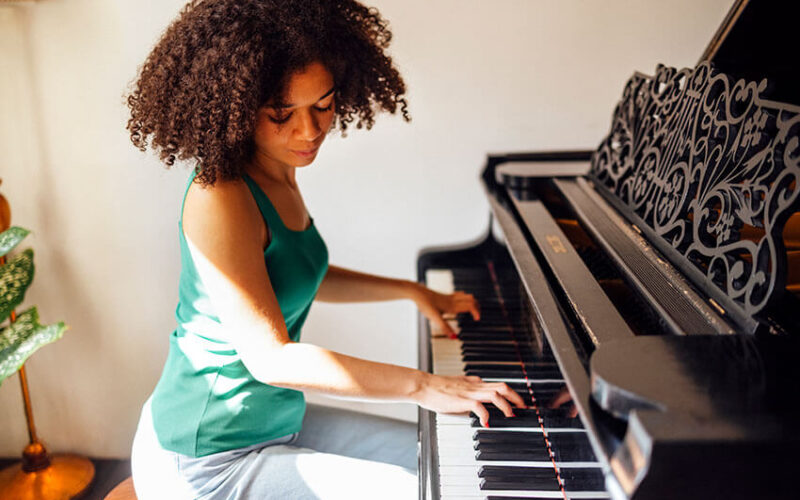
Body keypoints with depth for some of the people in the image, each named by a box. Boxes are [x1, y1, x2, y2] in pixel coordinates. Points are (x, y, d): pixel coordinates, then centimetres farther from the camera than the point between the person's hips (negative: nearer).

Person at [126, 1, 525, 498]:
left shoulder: (279, 175, 3)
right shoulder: (219, 199, -26)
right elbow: (270, 357, -31)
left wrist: (414, 291, 18)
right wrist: (421, 386, -28)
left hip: (273, 420, 9)